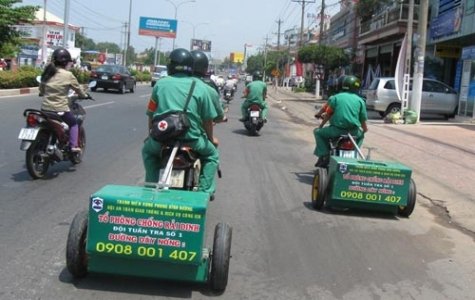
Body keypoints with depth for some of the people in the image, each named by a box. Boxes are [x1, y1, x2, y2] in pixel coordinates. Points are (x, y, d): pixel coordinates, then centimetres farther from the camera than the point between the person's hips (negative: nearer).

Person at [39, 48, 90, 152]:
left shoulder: (47, 73, 5)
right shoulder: (68, 75, -10)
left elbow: (41, 89, 16)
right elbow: (78, 88, 3)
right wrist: (85, 95, 22)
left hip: (45, 108, 5)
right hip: (60, 109, -5)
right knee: (73, 123, 20)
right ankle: (73, 146, 7)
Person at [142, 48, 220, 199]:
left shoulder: (160, 84, 6)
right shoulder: (200, 86, 2)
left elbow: (151, 114, 11)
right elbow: (208, 118, 3)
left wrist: (151, 134, 28)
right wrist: (211, 138, 20)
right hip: (191, 138, -1)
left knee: (147, 150, 33)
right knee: (212, 154, 25)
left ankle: (151, 186, 25)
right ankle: (205, 190, 13)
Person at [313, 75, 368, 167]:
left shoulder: (335, 97, 3)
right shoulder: (360, 100, 8)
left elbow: (328, 114, 2)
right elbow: (363, 119, 9)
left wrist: (321, 126, 16)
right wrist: (364, 129, 28)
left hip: (337, 129, -3)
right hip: (353, 131, 3)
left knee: (318, 132, 17)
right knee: (361, 134, 36)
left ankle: (324, 156, 4)